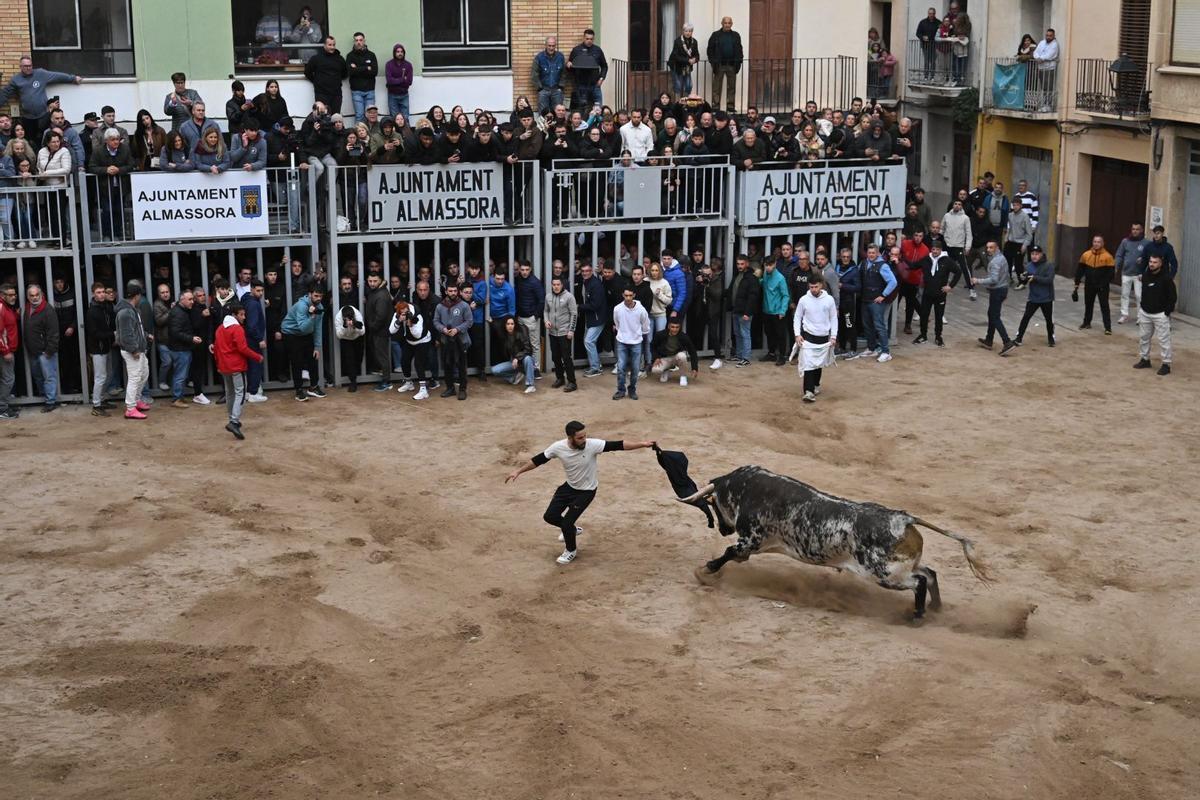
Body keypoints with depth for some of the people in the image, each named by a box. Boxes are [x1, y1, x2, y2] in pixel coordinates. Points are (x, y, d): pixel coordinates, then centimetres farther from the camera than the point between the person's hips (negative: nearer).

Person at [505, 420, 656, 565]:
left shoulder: (592, 445, -31)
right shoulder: (558, 447, -22)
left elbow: (617, 445, -33)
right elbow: (539, 460, -9)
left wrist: (642, 444, -39)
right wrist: (518, 471, -9)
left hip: (586, 491, -4)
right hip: (569, 486, 4)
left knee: (567, 522, -8)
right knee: (549, 517, 7)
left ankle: (571, 551, 23)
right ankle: (571, 530, 40)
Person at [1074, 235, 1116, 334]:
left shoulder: (1107, 256, -11)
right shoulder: (1086, 255, 0)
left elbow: (1111, 272, -10)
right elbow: (1080, 269, 5)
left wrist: (1104, 283, -18)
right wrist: (1077, 283, 3)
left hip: (1102, 286, -4)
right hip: (1089, 285, 4)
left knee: (1104, 306, -5)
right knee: (1088, 304, 18)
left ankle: (1108, 327, -4)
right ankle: (1087, 323, 36)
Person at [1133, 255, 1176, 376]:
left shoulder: (1166, 278, -14)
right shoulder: (1145, 276, 3)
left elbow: (1173, 297, -11)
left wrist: (1167, 311, -13)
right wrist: (1141, 307, 11)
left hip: (1160, 315, -6)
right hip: (1145, 313, 6)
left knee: (1163, 339, -4)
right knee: (1143, 337, 14)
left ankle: (1166, 364, 1)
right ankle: (1145, 359, 29)